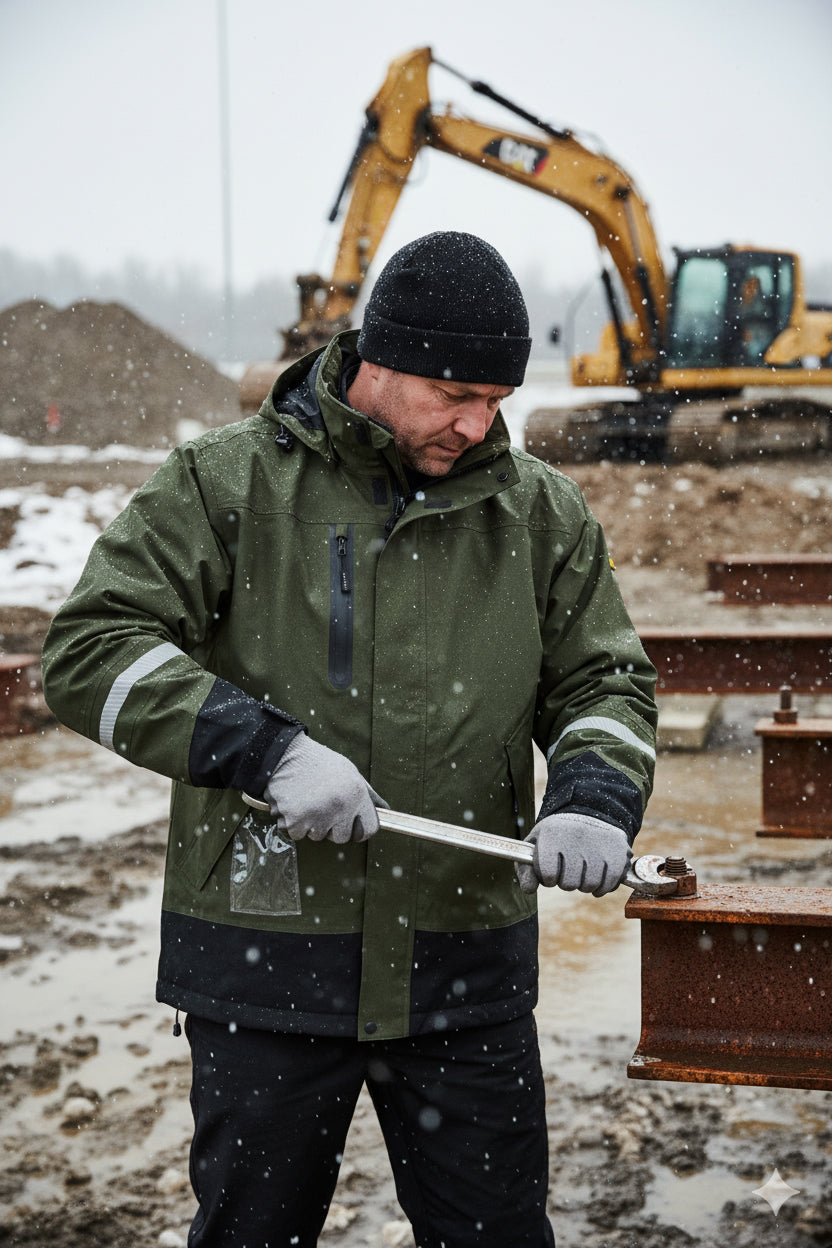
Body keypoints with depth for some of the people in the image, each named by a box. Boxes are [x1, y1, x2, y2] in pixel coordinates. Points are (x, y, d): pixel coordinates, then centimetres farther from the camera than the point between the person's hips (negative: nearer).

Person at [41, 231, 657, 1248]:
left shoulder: (538, 509, 6)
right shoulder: (227, 480, -5)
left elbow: (603, 680, 12)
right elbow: (87, 651, -10)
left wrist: (594, 793, -10)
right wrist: (265, 749, -21)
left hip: (468, 971, 3)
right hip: (265, 962, -2)